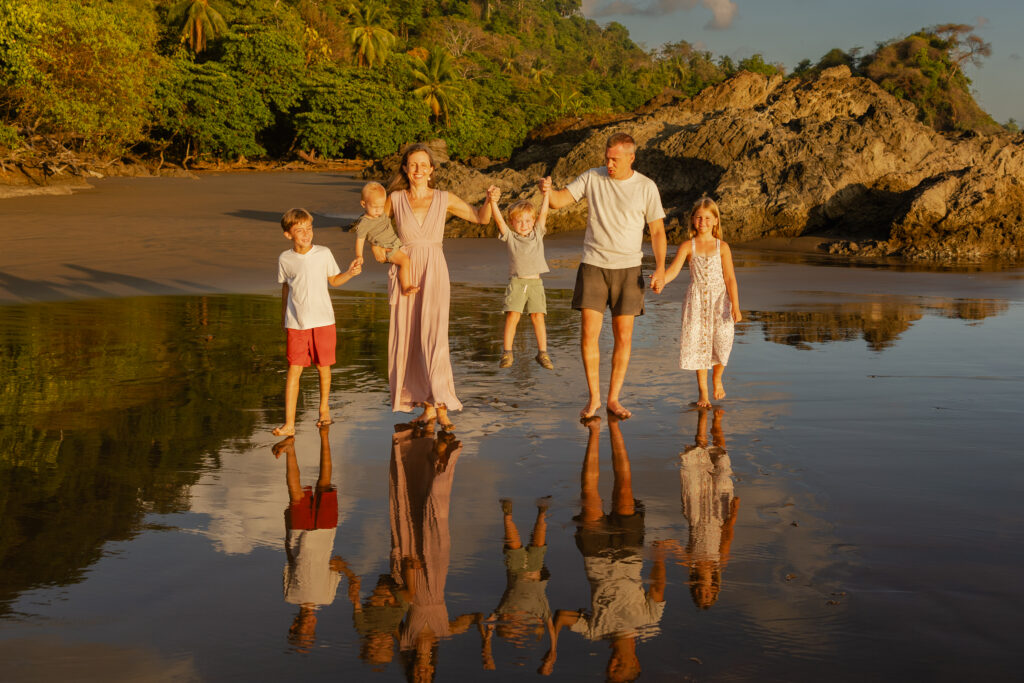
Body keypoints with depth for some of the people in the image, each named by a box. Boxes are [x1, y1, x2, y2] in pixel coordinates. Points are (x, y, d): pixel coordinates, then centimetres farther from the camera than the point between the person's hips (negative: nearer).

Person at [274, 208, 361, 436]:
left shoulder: (324, 254, -2)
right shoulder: (285, 259, -1)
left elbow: (334, 280, 11)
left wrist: (350, 273, -7)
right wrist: (283, 315, 22)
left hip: (323, 320, 1)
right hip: (296, 323, -1)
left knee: (323, 366, 10)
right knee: (294, 369, -6)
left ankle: (324, 408, 34)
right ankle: (289, 423, -7)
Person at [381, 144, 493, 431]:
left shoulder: (444, 199, 3)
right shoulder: (396, 199, 4)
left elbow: (481, 218, 7)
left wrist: (490, 201, -12)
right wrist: (375, 246, 2)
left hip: (434, 273, -2)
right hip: (405, 274, 2)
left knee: (433, 337, -15)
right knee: (408, 340, 3)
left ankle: (441, 407, -15)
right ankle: (427, 406, 13)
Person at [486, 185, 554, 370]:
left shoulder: (537, 234, 11)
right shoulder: (510, 237, 5)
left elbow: (543, 214, 1)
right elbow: (499, 220, -9)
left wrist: (546, 193, -11)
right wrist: (493, 201, -25)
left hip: (535, 282, 2)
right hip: (516, 282, -1)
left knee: (538, 316, -2)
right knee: (512, 316, -8)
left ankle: (543, 353, 5)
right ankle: (507, 352, -2)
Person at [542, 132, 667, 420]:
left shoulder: (646, 187, 0)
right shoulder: (592, 178, 2)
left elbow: (657, 230, 2)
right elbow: (559, 201, -2)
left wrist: (660, 267, -10)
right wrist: (547, 190, -27)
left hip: (628, 269, 0)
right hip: (593, 266, 0)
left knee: (624, 337, 1)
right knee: (589, 334, -6)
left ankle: (613, 399, 13)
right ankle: (593, 398, 8)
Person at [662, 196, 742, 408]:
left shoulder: (722, 247, 1)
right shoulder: (688, 246, 1)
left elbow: (730, 278, 0)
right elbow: (673, 270, -12)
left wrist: (735, 306, -6)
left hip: (719, 299, 0)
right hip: (696, 301, 1)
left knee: (722, 340, -11)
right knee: (698, 343, 0)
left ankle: (717, 378, 20)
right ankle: (702, 392, 12)